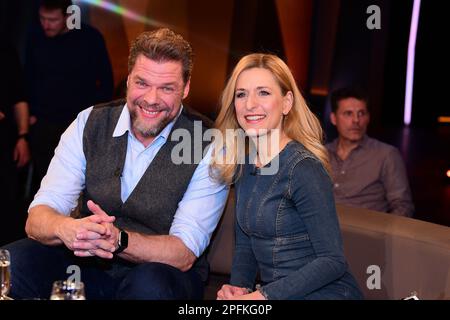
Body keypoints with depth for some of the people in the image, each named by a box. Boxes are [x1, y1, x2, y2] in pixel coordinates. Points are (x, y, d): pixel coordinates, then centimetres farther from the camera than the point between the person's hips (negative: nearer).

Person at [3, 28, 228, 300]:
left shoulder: (209, 147, -12)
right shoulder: (90, 123, -3)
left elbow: (184, 254, -16)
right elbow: (38, 218, -9)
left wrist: (117, 241, -35)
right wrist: (66, 228, -34)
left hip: (161, 272, -2)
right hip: (86, 264, 3)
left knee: (150, 285, -36)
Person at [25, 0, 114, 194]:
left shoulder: (91, 38, -9)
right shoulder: (35, 36, -1)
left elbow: (106, 80, 0)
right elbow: (28, 77, 12)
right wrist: (30, 113, 8)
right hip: (42, 125, 2)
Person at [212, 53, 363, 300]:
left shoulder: (303, 168, -17)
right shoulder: (243, 166, 6)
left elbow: (333, 260, -18)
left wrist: (262, 295, -23)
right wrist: (238, 286, -7)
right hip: (273, 292, 6)